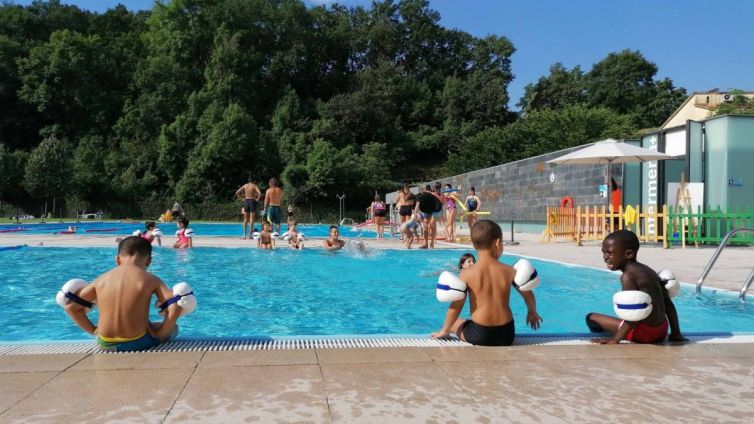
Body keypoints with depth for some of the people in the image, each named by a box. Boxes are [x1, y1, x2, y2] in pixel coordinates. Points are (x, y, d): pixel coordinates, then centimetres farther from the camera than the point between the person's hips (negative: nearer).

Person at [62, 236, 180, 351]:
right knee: (174, 327, 23)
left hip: (105, 345, 5)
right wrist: (160, 335, -7)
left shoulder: (101, 279, 1)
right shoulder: (150, 280, -8)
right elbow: (175, 306, -19)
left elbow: (70, 306, 9)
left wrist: (92, 330, 14)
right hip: (137, 343, -5)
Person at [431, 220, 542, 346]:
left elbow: (456, 305, -4)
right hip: (506, 335, 3)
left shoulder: (467, 274, -9)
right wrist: (532, 312, 33)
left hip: (479, 335, -3)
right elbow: (528, 295, 12)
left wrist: (444, 331, 10)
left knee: (454, 323, 24)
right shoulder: (509, 271, -2)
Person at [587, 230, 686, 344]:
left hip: (644, 332, -9)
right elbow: (669, 305, 13)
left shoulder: (627, 276, -16)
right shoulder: (649, 271, 11)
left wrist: (615, 339, -24)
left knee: (591, 317, -3)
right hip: (661, 331, 9)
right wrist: (676, 334, 17)